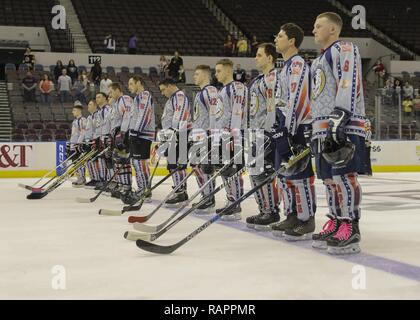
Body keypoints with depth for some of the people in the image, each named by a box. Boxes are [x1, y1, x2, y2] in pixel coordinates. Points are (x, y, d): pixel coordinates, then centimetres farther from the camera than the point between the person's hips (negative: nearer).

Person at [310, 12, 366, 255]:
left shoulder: (344, 49, -2)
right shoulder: (320, 60, 28)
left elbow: (348, 86, -17)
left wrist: (339, 120, -26)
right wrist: (317, 131, 26)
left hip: (345, 126, -10)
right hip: (324, 129, 10)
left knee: (344, 175, -14)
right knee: (330, 178, 9)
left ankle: (350, 229, -13)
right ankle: (336, 224, 15)